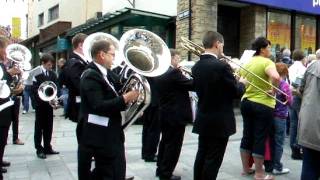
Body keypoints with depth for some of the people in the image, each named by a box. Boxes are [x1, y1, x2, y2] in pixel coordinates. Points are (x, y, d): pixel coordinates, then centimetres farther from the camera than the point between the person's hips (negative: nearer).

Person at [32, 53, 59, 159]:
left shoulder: (53, 74, 7)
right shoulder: (37, 74, -9)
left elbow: (56, 87, 6)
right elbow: (35, 89, -14)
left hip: (49, 104, 5)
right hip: (40, 104, -5)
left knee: (48, 127, 11)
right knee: (39, 127, 4)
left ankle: (47, 148, 20)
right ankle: (39, 149, 10)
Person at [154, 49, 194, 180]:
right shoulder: (174, 73, -19)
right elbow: (192, 85, -16)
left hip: (164, 113, 9)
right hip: (176, 114, -9)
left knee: (165, 142, 19)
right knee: (173, 145, 1)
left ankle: (160, 169, 29)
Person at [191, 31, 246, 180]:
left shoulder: (196, 66, 3)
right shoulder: (222, 66, -20)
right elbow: (236, 92, -14)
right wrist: (242, 84, 8)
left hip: (203, 119, 8)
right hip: (219, 122, -7)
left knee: (202, 155, 18)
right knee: (213, 160, 3)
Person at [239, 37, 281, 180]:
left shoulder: (247, 63, 8)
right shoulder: (267, 62, -13)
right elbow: (276, 77, -32)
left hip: (246, 102, 7)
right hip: (263, 105, -7)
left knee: (247, 136, 14)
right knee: (260, 139, 1)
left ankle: (246, 168, 25)